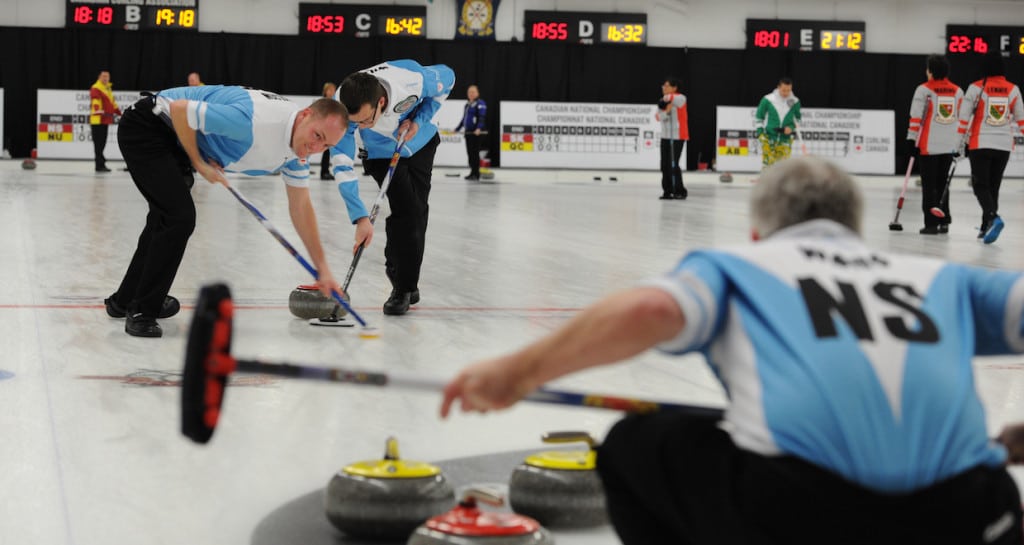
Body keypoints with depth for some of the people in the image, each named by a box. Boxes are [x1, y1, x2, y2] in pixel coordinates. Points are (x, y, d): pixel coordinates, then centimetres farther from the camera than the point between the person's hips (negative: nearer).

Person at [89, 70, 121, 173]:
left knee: (102, 143, 14)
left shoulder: (108, 88, 20)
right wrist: (98, 111, -42)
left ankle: (101, 164, 21)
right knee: (98, 143, -8)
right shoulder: (95, 88, -11)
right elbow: (95, 101, -27)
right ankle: (100, 165, -8)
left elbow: (112, 101, 32)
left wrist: (118, 111, 36)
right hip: (97, 120, -9)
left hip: (105, 120, 9)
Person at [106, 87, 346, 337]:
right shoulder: (256, 120, -35)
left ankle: (125, 300, 41)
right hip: (146, 126, -10)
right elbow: (179, 109, -29)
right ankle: (142, 312, -3)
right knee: (180, 216, -17)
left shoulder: (298, 148, -6)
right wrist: (199, 163, -16)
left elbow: (300, 206, 5)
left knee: (167, 217, 23)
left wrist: (323, 268, 6)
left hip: (171, 138, 10)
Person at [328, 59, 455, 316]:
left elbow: (447, 78, -18)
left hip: (421, 143, 1)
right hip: (381, 153, -1)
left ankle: (409, 282, 25)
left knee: (417, 212, 8)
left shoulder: (412, 79, -41)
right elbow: (342, 166, -37)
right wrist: (361, 218, -44)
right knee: (404, 210, -17)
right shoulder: (341, 109, -39)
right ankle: (402, 287, -5)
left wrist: (419, 120, -26)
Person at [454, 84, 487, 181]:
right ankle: (472, 172, 15)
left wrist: (479, 128, -31)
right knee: (470, 153, 8)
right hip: (468, 132, 8)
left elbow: (482, 118, -17)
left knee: (475, 153, -9)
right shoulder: (467, 104, 20)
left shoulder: (480, 104, -6)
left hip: (476, 132, -8)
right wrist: (457, 129, 28)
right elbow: (464, 118, 27)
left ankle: (476, 174, -7)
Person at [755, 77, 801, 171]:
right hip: (769, 136, -2)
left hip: (785, 138, 2)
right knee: (767, 161, -8)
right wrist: (760, 132, -2)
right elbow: (759, 117, 3)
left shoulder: (795, 102, -2)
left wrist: (792, 127, -5)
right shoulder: (768, 100, -9)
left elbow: (798, 118, 14)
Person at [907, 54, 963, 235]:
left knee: (929, 185, 1)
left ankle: (931, 223, -2)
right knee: (942, 184, 17)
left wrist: (911, 139, -6)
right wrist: (964, 142, 17)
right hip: (949, 145, 4)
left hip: (928, 145, -4)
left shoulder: (924, 89, -7)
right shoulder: (957, 91, 7)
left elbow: (916, 117, -10)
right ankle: (943, 222, 16)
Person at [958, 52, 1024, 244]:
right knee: (993, 186, 14)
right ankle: (987, 227, 16)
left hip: (980, 144, -3)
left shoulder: (976, 88, -7)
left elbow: (964, 118, -8)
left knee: (981, 185, 0)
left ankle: (992, 218, -24)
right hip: (1004, 145, 3)